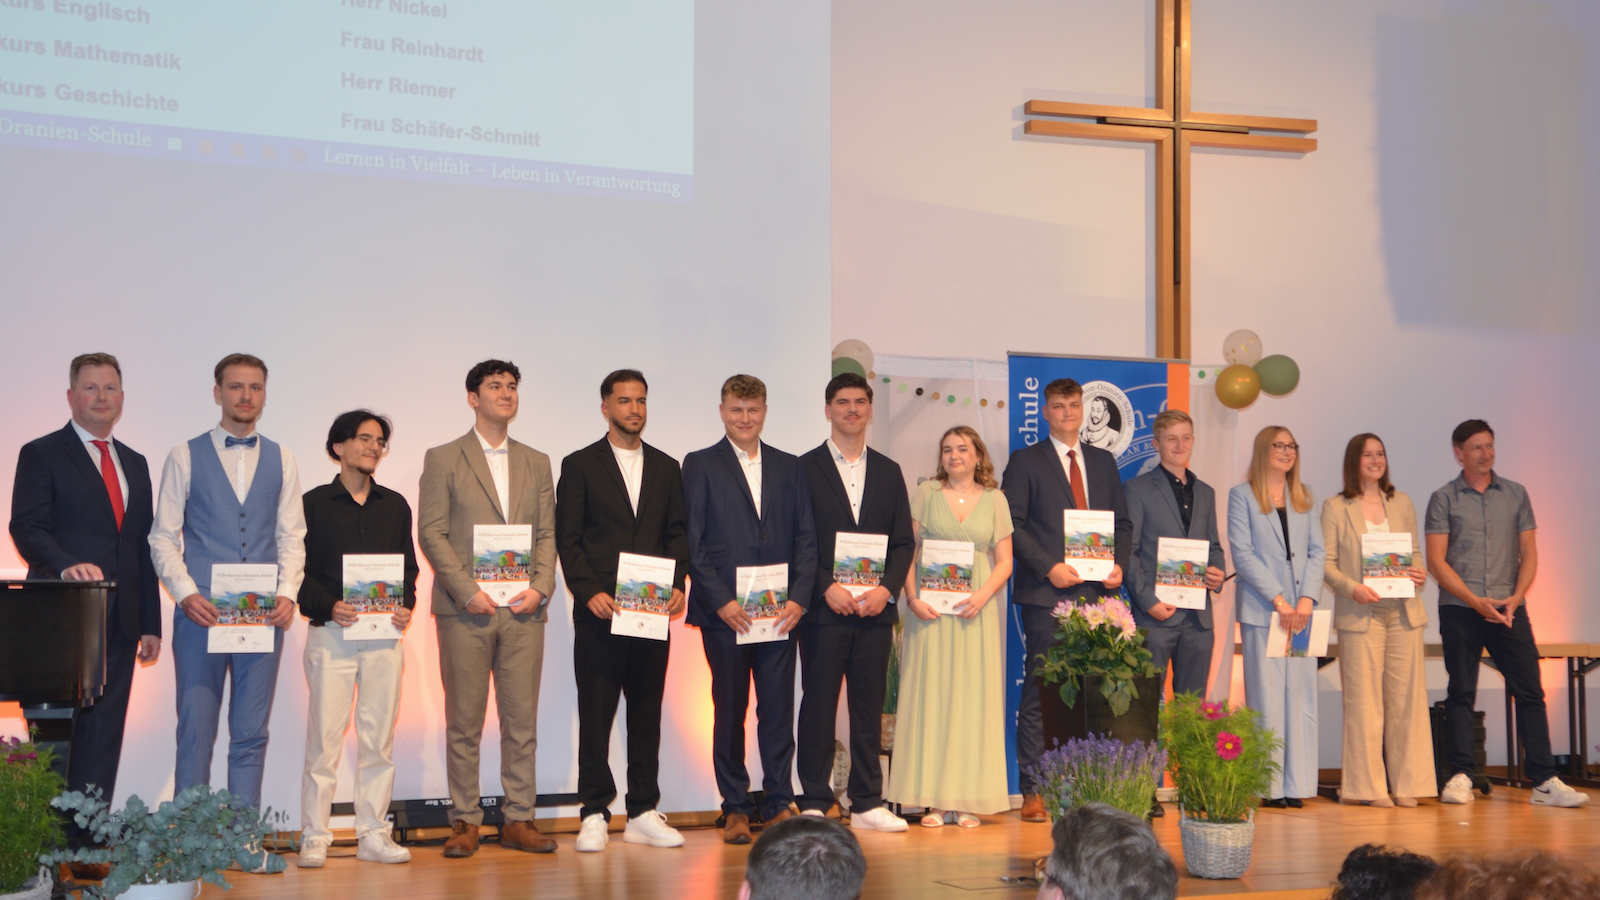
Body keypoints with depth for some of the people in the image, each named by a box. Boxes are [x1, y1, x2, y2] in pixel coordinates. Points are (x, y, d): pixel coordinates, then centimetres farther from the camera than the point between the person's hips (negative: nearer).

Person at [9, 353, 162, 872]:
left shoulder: (135, 464, 19)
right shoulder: (42, 455, 2)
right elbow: (26, 528, -10)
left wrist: (151, 623, 13)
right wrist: (66, 565, -29)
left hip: (118, 623, 5)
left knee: (103, 737, 4)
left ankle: (88, 846, 7)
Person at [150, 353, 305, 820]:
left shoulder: (281, 460, 11)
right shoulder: (185, 457, 5)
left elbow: (291, 536, 9)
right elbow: (163, 537, 2)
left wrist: (287, 592, -7)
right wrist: (186, 593, -12)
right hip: (201, 612, -2)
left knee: (251, 734, 6)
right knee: (195, 731, -1)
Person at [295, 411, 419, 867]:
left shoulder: (395, 505, 14)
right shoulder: (314, 503, 3)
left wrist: (406, 605, 0)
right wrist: (329, 606, -14)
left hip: (385, 635, 3)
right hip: (330, 633, -3)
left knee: (379, 736, 4)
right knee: (324, 735, -4)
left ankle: (373, 833, 11)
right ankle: (314, 836, 3)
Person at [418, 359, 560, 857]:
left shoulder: (536, 462, 16)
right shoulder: (443, 459, 4)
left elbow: (547, 533, 12)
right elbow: (431, 533, -3)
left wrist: (540, 586, -4)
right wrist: (467, 591, -12)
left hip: (523, 610, 3)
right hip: (465, 609, -3)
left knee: (522, 721, 4)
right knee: (464, 722, 1)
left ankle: (519, 820, 11)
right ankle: (465, 821, 9)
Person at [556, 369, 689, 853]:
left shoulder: (666, 468, 14)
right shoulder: (580, 465, 4)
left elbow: (678, 534, 12)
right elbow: (567, 539, -1)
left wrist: (677, 585, -4)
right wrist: (589, 592, -12)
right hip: (599, 610, -3)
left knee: (647, 712, 6)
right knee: (596, 714, -1)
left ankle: (643, 813, 13)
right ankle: (594, 816, 5)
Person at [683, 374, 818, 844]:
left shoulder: (788, 467, 13)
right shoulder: (700, 466, 4)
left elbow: (806, 538, 9)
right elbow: (692, 543, -2)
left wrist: (798, 597, -4)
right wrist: (720, 601, -10)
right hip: (723, 612, -2)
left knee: (778, 710, 3)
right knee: (729, 712, 4)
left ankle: (779, 804, 12)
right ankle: (735, 809, 13)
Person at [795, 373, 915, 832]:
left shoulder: (888, 472, 15)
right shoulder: (805, 468, 3)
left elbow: (904, 541, 12)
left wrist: (887, 588, -4)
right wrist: (826, 588, -13)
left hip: (875, 609, 3)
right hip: (823, 609, -3)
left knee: (869, 707, 6)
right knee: (818, 706, -1)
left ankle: (868, 804, 12)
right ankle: (813, 804, 5)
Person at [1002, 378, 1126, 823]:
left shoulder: (1103, 462, 18)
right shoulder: (1025, 462, 5)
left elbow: (1121, 523, 18)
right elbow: (1012, 525, -2)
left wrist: (1118, 565, 0)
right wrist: (1049, 568, -13)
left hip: (1096, 593, 4)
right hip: (1046, 594, -4)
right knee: (1039, 692, -4)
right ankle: (1033, 790, 1)